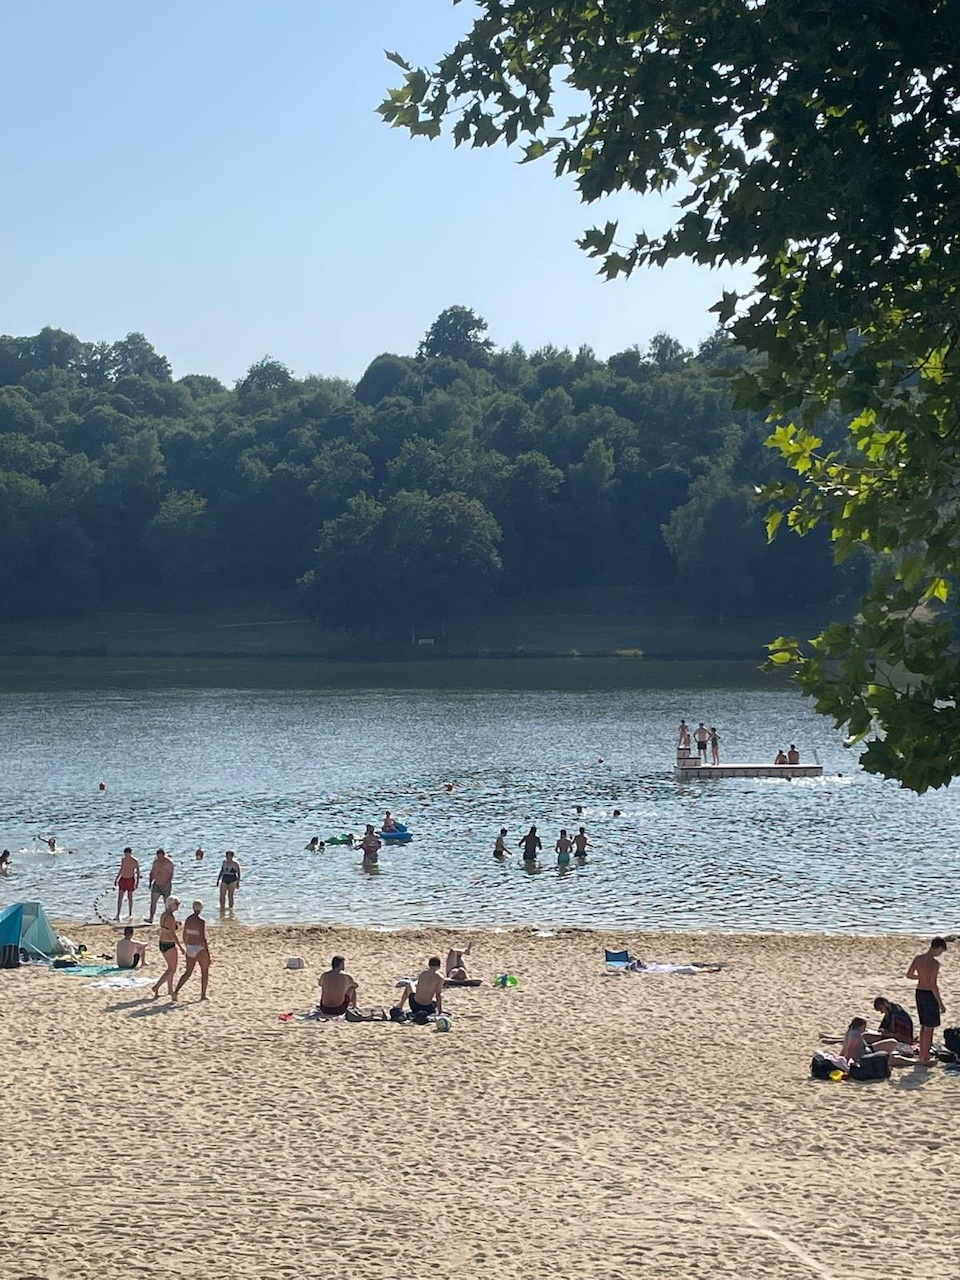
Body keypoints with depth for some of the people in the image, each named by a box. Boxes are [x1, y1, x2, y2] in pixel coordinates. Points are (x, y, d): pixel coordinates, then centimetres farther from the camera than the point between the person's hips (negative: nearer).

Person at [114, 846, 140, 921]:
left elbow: (138, 872, -5)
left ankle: (130, 914, 18)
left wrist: (137, 882, -11)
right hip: (123, 879, 4)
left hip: (130, 880, -4)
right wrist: (116, 879, 16)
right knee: (120, 897, -4)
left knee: (130, 897, 6)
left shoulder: (135, 861, -11)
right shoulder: (123, 859, 3)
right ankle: (118, 915, -6)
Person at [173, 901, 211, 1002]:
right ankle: (203, 995, 16)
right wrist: (208, 953, -18)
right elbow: (203, 938, -21)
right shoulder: (201, 921, -17)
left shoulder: (188, 919, 5)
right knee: (205, 971, 13)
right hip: (200, 948, -6)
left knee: (188, 972, 13)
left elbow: (185, 935, 14)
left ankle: (176, 991, -4)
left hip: (190, 948, 6)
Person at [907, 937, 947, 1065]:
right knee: (929, 1028, 4)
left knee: (923, 1026, 20)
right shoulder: (935, 963, -20)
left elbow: (909, 975, 11)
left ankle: (922, 1055, 28)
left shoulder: (918, 958, 1)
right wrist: (940, 1004, -15)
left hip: (919, 992, 7)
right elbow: (933, 985, -22)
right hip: (929, 995, -7)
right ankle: (926, 1058, 10)